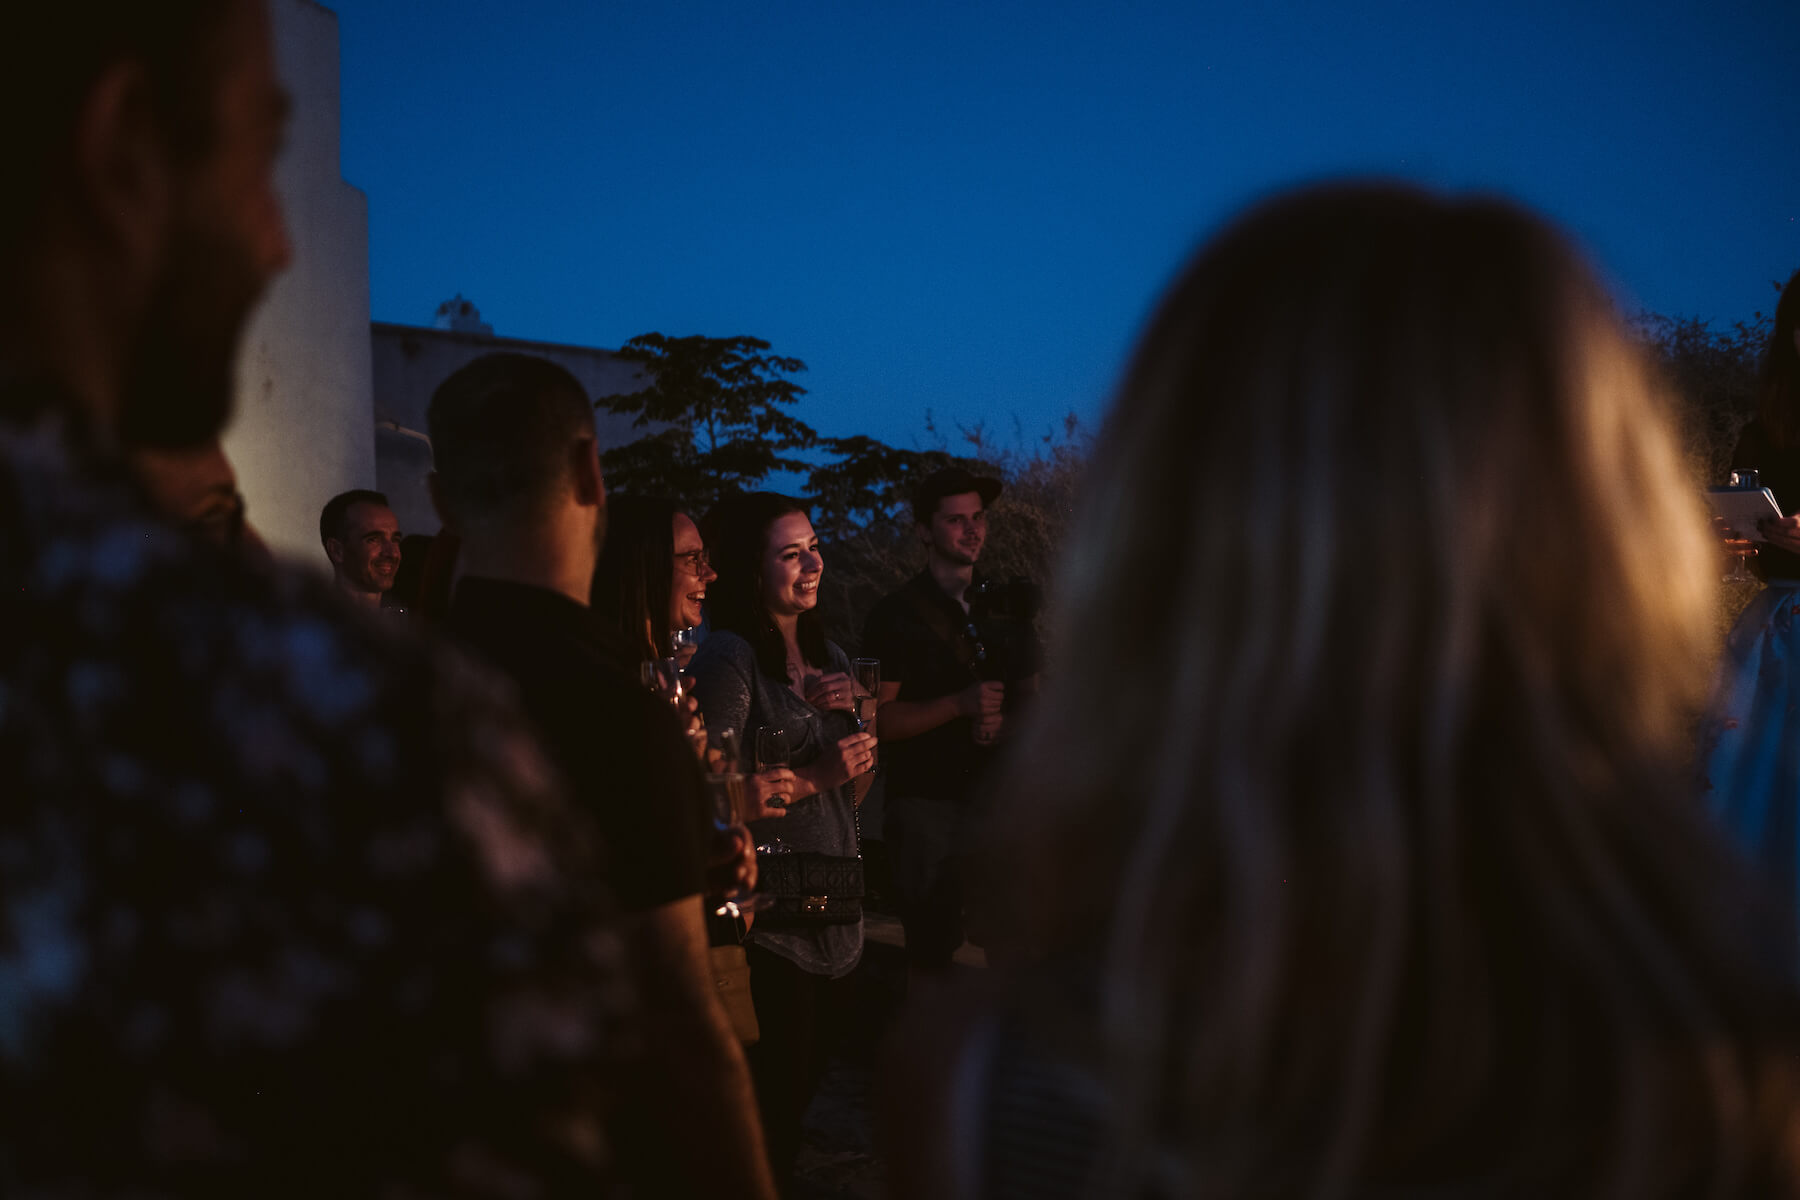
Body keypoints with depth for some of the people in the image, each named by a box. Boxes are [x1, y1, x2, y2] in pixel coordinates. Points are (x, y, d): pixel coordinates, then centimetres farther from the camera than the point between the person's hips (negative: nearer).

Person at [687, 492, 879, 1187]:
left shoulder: (828, 658, 14)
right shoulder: (727, 658, -11)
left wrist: (852, 717, 0)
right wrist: (814, 778, -20)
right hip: (768, 917, -8)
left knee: (812, 1074, 15)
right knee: (772, 1102, -6)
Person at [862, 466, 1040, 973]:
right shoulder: (896, 616, 0)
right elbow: (881, 720, -7)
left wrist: (1002, 722, -5)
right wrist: (960, 705, -18)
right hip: (928, 803, -4)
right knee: (934, 954, -4)